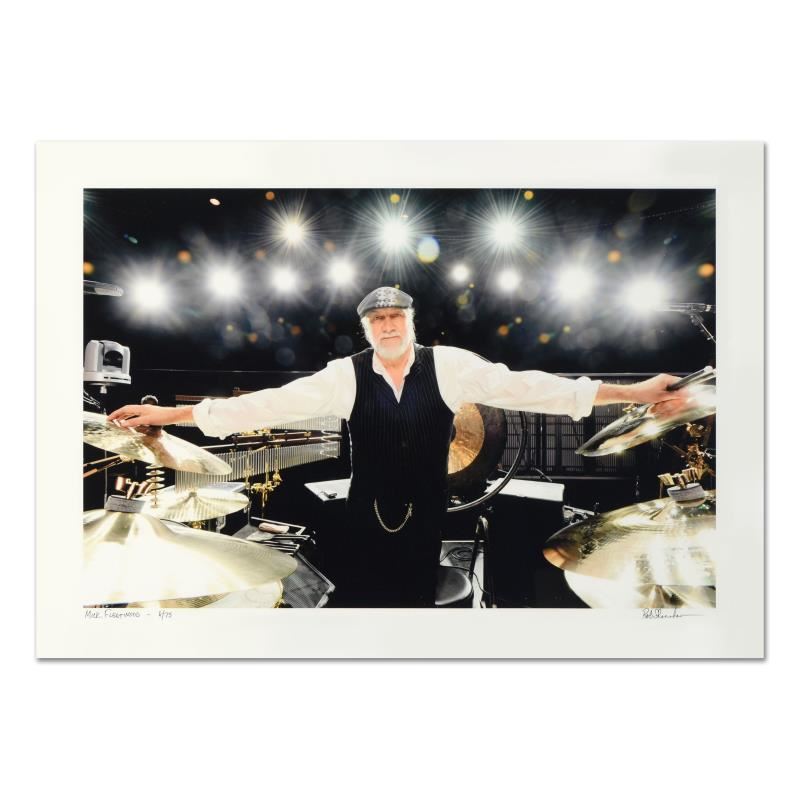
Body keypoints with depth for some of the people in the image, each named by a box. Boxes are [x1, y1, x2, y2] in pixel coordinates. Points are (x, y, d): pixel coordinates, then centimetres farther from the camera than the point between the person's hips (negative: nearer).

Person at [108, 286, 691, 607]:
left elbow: (521, 386, -14)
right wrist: (173, 414, -17)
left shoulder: (449, 365, -10)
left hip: (426, 511, 0)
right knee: (361, 590, 13)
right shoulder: (346, 375, -10)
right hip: (367, 513, 0)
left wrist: (629, 393, -19)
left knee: (417, 590, 17)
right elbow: (276, 402, -13)